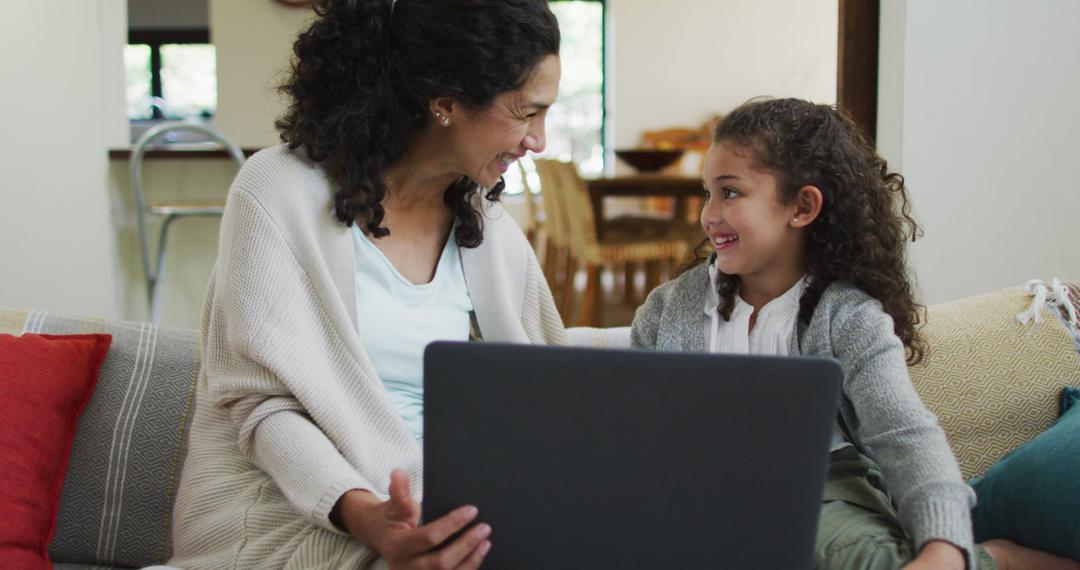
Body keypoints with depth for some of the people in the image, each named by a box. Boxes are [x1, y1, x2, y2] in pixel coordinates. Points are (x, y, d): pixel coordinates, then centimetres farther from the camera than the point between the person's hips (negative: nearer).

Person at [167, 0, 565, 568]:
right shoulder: (280, 191, -6)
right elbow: (263, 404, -11)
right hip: (285, 507, -5)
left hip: (432, 509, 6)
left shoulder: (493, 235, 9)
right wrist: (360, 512, -27)